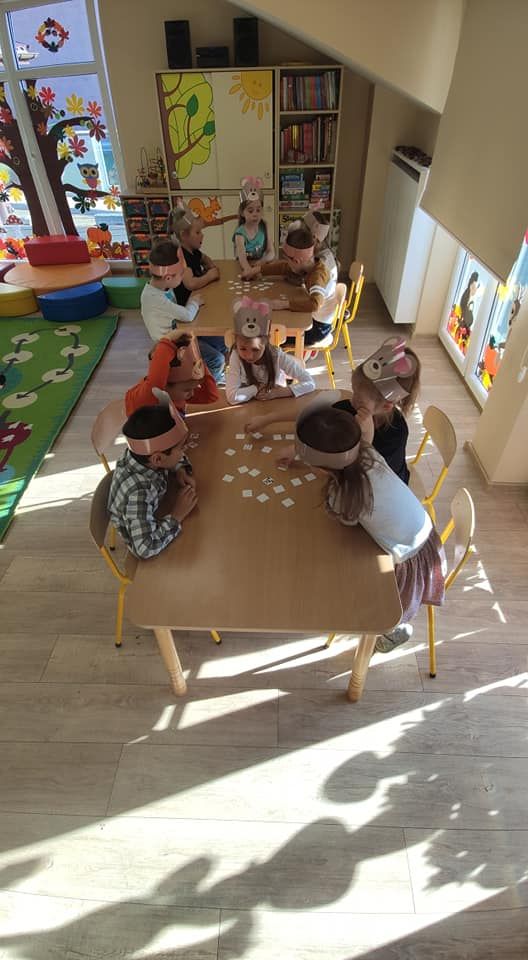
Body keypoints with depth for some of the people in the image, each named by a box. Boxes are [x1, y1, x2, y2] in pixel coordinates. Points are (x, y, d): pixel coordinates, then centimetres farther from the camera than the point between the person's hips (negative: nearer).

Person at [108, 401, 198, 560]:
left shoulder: (141, 454, -21)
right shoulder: (139, 492, -41)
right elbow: (145, 548, -45)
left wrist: (180, 470, -17)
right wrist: (177, 515, -35)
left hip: (155, 520, 6)